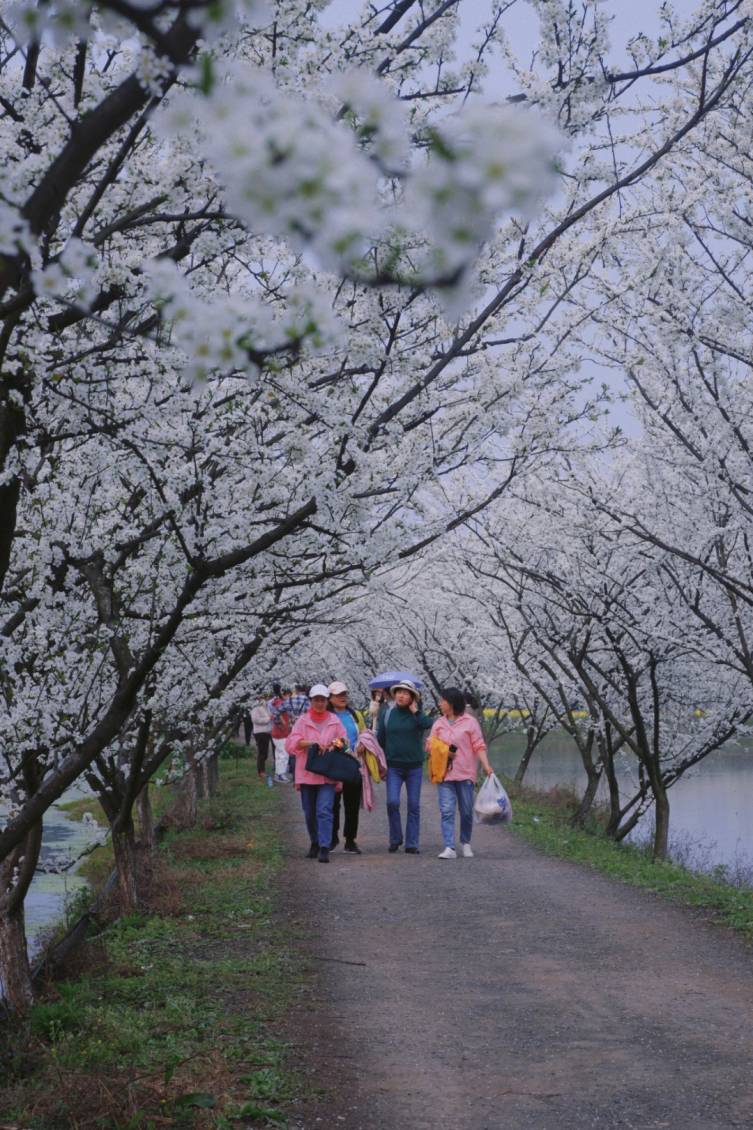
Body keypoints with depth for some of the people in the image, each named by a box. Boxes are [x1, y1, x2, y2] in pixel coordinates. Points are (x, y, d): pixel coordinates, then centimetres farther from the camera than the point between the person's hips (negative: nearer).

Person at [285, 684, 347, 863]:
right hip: (307, 773, 1)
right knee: (310, 813, 10)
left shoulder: (335, 721, 7)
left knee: (324, 811, -12)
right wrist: (312, 742, -22)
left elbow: (344, 742, 13)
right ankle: (315, 844, 27)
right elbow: (292, 742, -8)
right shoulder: (303, 721, 4)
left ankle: (324, 848, -15)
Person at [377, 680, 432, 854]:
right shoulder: (387, 715, 5)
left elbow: (428, 724, -21)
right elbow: (380, 740, 11)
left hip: (414, 766, 0)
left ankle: (412, 844, 8)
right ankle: (395, 839, 5)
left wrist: (414, 710, -13)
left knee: (414, 806, 1)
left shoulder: (416, 715, 2)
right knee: (392, 802, -13)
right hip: (393, 767, 0)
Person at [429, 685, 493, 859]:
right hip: (444, 773, 3)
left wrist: (486, 766, -16)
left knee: (466, 812, 5)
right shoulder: (439, 723, 11)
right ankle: (449, 848, -10)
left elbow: (479, 746, -4)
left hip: (465, 773, -3)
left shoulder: (470, 722, -1)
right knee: (447, 811, -7)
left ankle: (466, 844, 23)